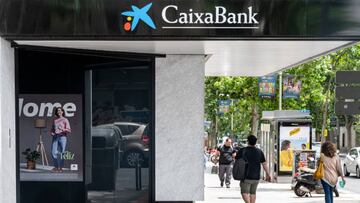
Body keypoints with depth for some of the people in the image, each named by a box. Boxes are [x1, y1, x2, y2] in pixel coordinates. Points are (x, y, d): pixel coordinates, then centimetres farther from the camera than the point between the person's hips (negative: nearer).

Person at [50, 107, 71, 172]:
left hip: (62, 137, -4)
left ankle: (61, 167, 6)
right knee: (53, 153, -5)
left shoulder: (65, 120, 1)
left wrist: (62, 129, -22)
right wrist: (52, 133, 4)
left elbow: (69, 130, -5)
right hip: (55, 137, 4)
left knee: (61, 153, -4)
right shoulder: (54, 120, 15)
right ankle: (56, 167, 10)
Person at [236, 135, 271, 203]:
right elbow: (264, 164, 4)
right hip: (256, 177, 3)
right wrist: (268, 175, 10)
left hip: (246, 176, -3)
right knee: (253, 192, 15)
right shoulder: (259, 151, 4)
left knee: (244, 192, -3)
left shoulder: (242, 151, -3)